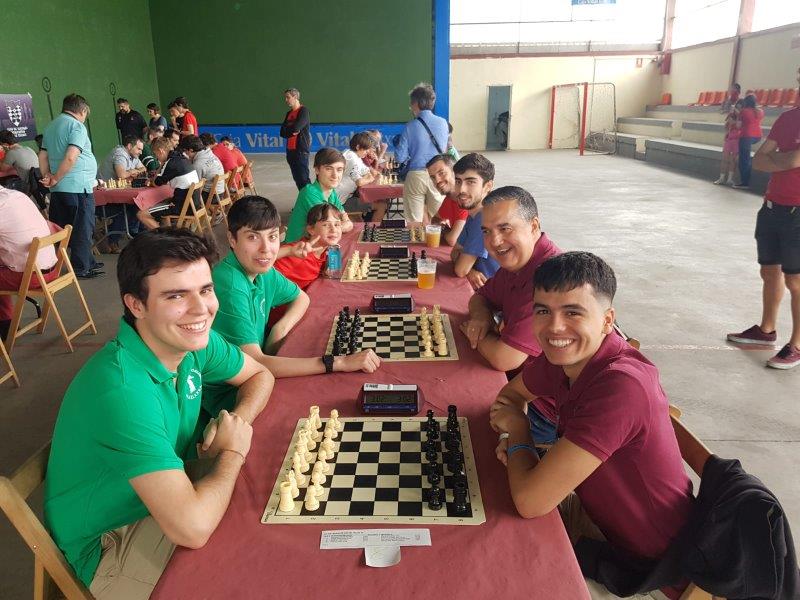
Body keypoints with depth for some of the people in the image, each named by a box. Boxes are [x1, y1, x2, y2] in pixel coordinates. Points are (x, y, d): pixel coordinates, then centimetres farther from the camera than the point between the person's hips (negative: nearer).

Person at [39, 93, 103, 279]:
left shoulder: (51, 126, 16)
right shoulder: (77, 126, -9)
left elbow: (43, 156, 15)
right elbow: (71, 158, -20)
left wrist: (48, 177, 8)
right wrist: (55, 179, -11)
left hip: (58, 189, 8)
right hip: (78, 187, -8)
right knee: (83, 228, 1)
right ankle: (81, 268, 5)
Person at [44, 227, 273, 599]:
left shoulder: (194, 340, -12)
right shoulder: (122, 391, -36)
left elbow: (259, 376, 7)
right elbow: (193, 528, -41)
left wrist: (238, 420, -14)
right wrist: (231, 453, -22)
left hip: (163, 492, 7)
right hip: (109, 543, -6)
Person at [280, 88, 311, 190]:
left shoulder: (303, 111, -6)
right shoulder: (289, 113, 17)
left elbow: (296, 128, -18)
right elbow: (282, 132, 10)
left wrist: (287, 129, 1)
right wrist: (292, 131, -7)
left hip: (301, 149, -8)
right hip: (290, 149, 8)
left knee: (303, 178, -13)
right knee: (296, 177, 10)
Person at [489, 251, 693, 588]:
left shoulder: (622, 385, -36)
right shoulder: (564, 355, -11)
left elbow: (529, 500, -36)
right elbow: (510, 394, 9)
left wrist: (518, 431, -16)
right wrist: (511, 438, -14)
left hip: (643, 560, -7)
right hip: (597, 509, 7)